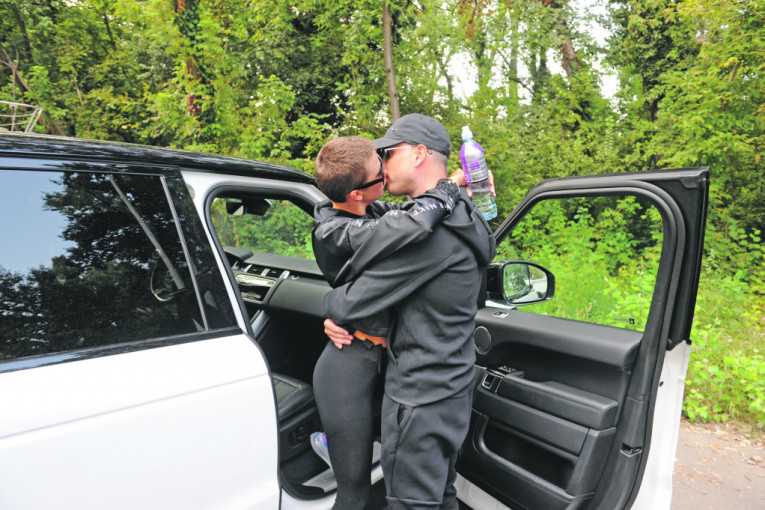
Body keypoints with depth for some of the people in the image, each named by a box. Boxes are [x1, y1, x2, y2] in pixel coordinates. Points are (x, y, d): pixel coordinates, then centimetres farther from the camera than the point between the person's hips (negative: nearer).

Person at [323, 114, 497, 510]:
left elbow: (353, 301, -22)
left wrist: (330, 306, 1)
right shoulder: (456, 219, 8)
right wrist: (339, 317, -2)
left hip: (420, 400, -10)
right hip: (450, 388, 10)